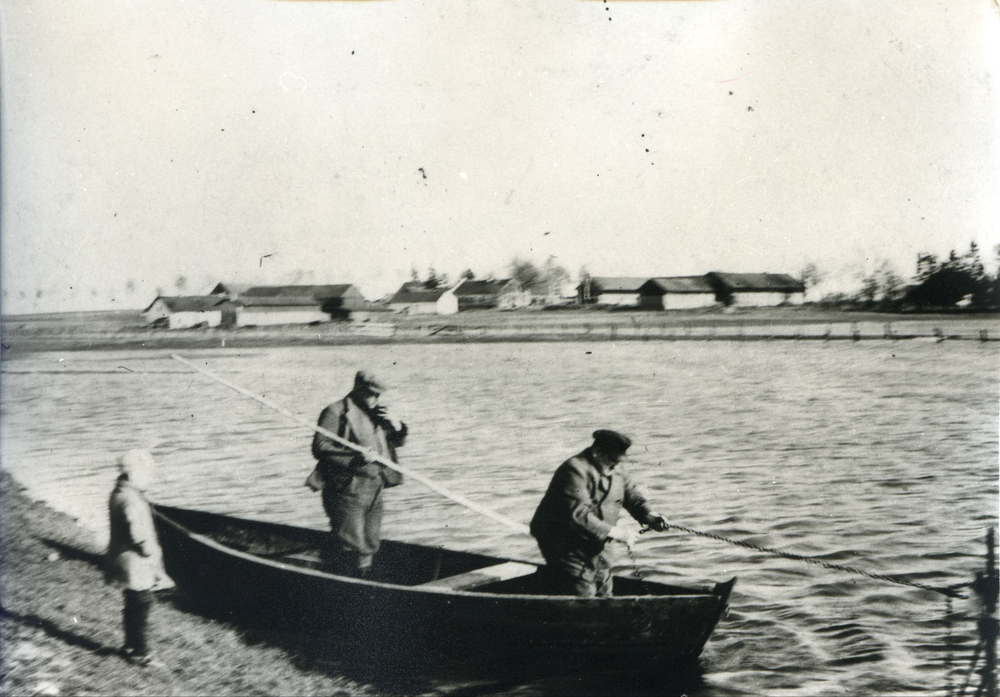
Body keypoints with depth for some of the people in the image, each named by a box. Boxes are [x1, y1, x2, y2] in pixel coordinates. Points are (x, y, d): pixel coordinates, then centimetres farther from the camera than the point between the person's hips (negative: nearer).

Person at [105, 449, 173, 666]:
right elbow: (139, 536, -27)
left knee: (133, 605, 20)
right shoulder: (131, 500, -25)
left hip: (123, 559, 10)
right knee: (141, 604, 0)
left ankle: (131, 646, 32)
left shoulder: (118, 494, 9)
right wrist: (152, 552, -11)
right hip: (136, 565, -10)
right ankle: (139, 652, 9)